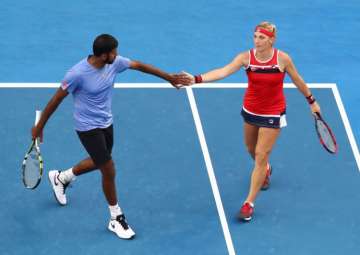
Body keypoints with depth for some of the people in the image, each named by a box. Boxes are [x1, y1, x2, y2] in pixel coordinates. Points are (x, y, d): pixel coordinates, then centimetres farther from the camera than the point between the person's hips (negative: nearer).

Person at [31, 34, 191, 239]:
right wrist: (40, 126, -9)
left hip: (106, 122, 8)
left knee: (99, 162, 26)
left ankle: (61, 178, 51)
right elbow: (56, 99, -18)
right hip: (88, 128, -8)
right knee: (109, 171, -4)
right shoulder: (78, 74, -29)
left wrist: (169, 77, 6)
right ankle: (116, 219, 15)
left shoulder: (114, 62, -12)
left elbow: (140, 66, 3)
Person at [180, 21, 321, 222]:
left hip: (273, 114, -3)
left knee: (261, 156, -5)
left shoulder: (283, 59, -18)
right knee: (252, 150, 23)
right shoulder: (246, 57, -16)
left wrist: (312, 102, 8)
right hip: (251, 111, 3)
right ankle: (265, 170, 59)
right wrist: (196, 79, -44)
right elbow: (223, 72, -30)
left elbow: (298, 81, -1)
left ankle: (249, 203, 5)